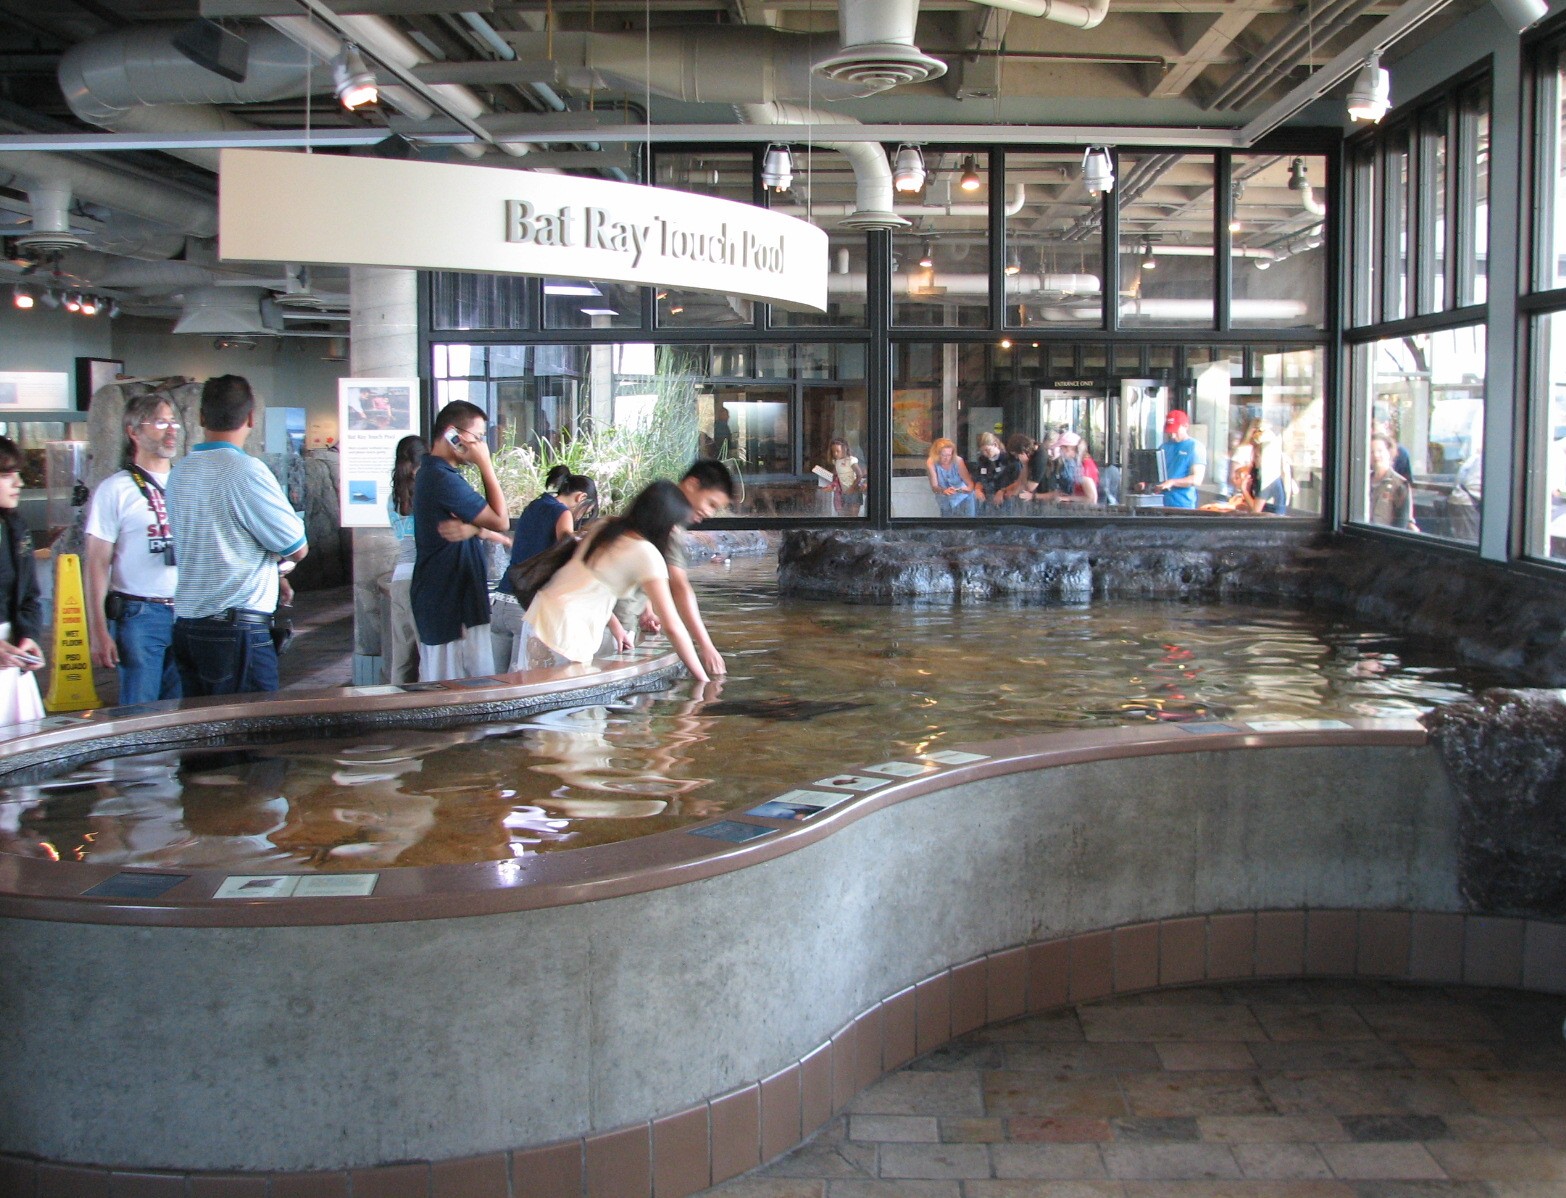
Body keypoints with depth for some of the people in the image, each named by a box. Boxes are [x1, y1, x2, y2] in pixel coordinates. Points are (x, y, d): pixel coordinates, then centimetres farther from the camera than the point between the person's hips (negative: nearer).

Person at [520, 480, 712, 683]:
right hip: (563, 633, -8)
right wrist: (703, 679, -10)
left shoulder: (607, 529, 10)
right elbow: (672, 627, -15)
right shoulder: (647, 554, -13)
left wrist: (615, 626, 21)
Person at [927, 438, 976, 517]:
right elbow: (934, 487, -23)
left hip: (963, 498, -1)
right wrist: (943, 491, -45)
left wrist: (969, 489, -46)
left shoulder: (958, 461, -22)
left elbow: (969, 483, -22)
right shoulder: (931, 463, -20)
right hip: (946, 501, 1)